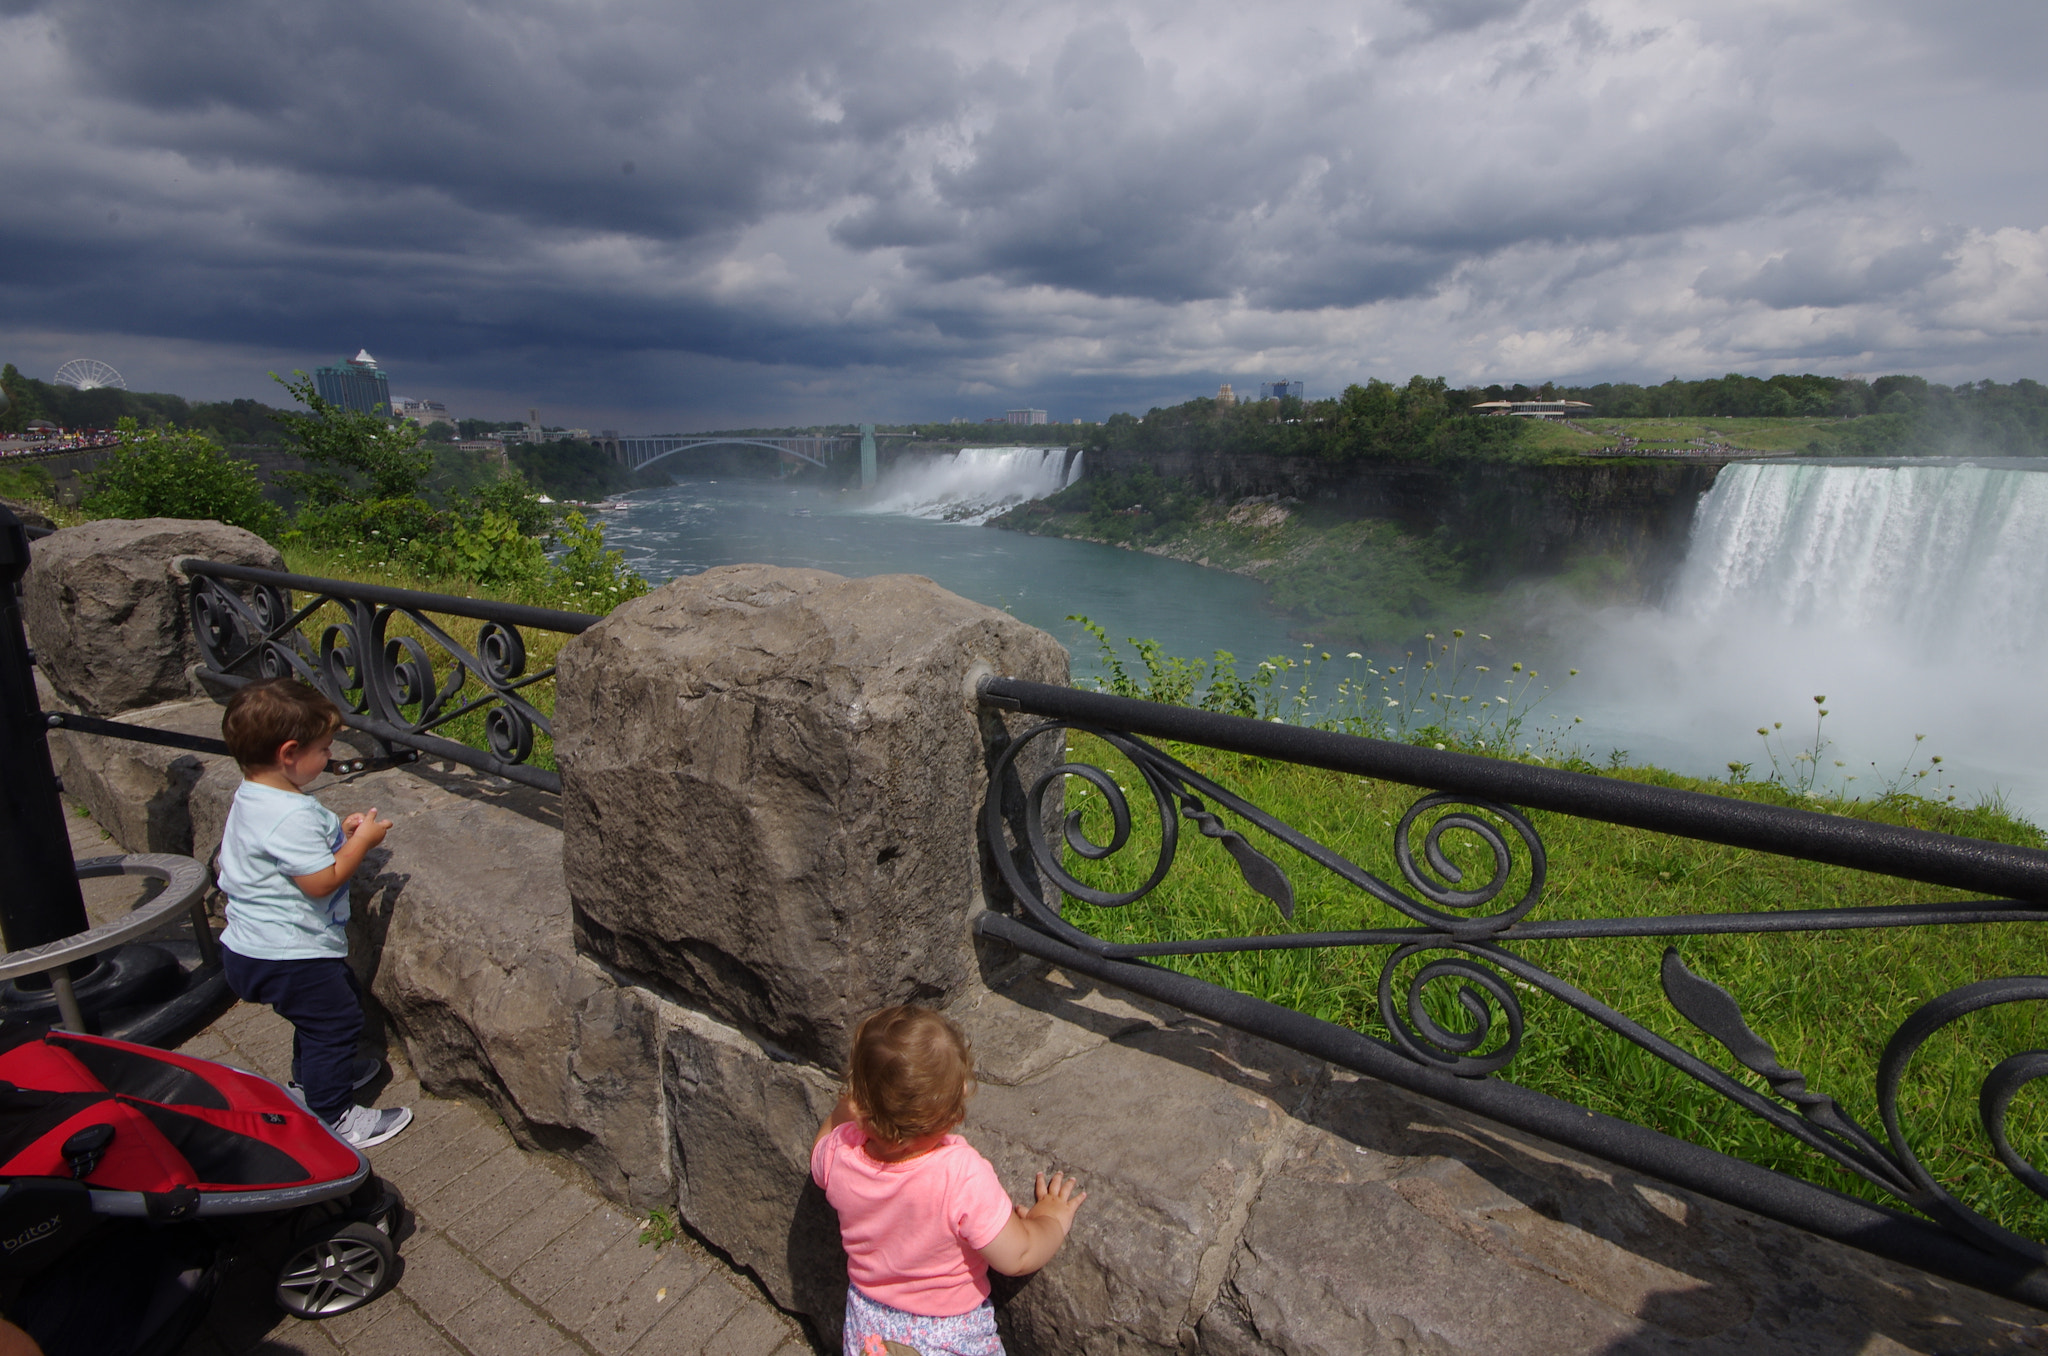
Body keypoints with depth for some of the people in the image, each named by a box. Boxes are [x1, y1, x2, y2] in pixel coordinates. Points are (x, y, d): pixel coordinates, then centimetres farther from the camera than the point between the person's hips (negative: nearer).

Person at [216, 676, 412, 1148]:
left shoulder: (252, 795, 4)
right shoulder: (292, 815, -31)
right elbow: (322, 881, -29)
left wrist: (339, 833, 3)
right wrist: (361, 841, -19)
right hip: (288, 957, -11)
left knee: (318, 1016, 28)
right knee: (334, 1020, 2)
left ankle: (309, 1078, 48)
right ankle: (334, 1118, 13)